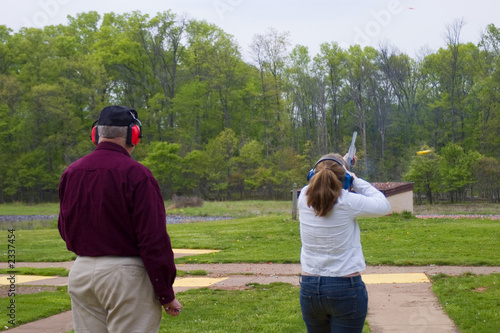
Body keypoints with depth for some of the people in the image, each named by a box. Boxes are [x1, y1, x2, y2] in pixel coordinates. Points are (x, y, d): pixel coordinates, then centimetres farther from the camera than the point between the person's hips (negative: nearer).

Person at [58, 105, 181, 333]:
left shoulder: (70, 173, 6)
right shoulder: (136, 173, -13)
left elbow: (65, 231, 14)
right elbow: (154, 239, -16)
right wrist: (166, 294, -10)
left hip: (80, 272, 6)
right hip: (126, 274, -6)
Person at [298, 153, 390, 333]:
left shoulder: (303, 198, -5)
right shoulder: (347, 202, -15)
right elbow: (383, 205, -1)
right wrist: (357, 181, 6)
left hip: (309, 288, 4)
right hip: (345, 289, -4)